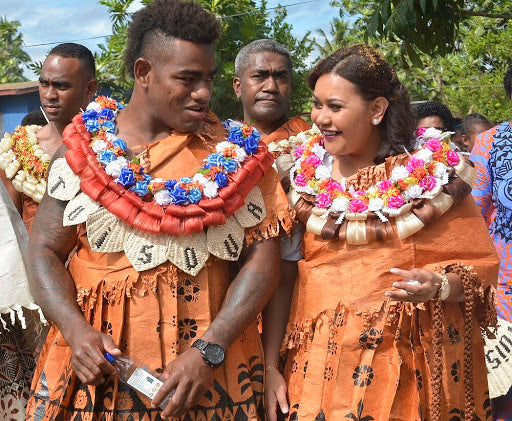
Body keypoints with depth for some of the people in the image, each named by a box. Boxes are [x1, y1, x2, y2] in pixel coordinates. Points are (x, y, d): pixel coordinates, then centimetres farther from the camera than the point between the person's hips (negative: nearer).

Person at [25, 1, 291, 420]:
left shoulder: (235, 153, -2)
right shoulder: (84, 148, 1)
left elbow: (263, 255, -6)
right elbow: (45, 250, 2)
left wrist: (208, 352, -16)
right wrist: (76, 330, -15)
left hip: (209, 365, 0)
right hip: (97, 360, 1)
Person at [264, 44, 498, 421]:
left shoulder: (434, 171, -4)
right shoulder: (305, 174, 2)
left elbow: (480, 266, -1)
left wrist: (438, 286, -22)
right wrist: (271, 366, -2)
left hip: (408, 361, -2)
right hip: (320, 360, 2)